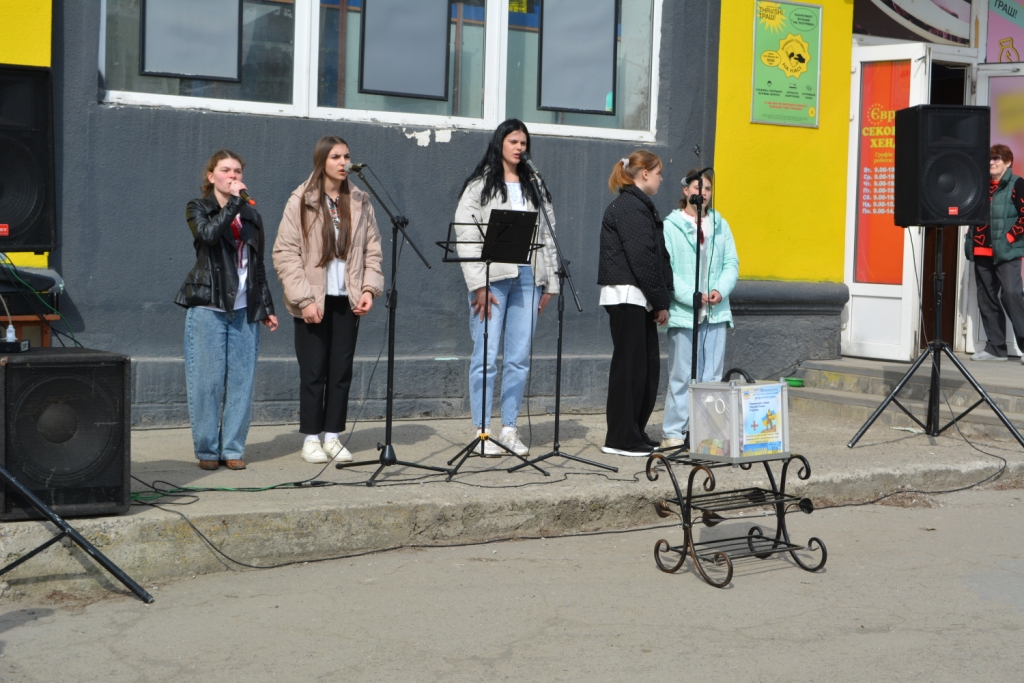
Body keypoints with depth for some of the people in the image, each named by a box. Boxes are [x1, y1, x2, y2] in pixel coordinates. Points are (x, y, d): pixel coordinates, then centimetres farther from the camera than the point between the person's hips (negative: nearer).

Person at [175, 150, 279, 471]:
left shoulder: (251, 216, 17)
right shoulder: (198, 209, 5)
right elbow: (208, 234, -19)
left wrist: (267, 308, 15)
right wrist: (233, 202, -14)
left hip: (244, 310, 4)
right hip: (208, 309, -4)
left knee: (241, 380, 1)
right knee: (207, 381, -3)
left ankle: (233, 448, 9)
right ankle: (207, 450, 6)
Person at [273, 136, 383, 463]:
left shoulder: (360, 202, 8)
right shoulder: (301, 201, -4)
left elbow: (372, 248, 10)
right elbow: (284, 253, -7)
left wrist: (369, 288, -4)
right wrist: (304, 299, -13)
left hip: (347, 300, 3)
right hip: (313, 301, -3)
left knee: (342, 370, 5)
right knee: (313, 371, 0)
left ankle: (332, 436, 13)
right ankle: (311, 439, 9)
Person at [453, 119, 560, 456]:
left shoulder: (536, 188, 18)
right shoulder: (480, 185, 5)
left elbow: (547, 236, 16)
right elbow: (465, 234, -3)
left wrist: (550, 283, 8)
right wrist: (478, 284, -12)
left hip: (527, 278, 4)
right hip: (492, 278, -4)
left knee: (520, 358, 3)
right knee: (486, 356, -5)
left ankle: (509, 429, 10)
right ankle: (482, 431, 1)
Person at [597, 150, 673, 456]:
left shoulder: (638, 206, 20)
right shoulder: (630, 207, -13)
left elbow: (656, 256, 18)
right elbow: (642, 258, -18)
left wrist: (660, 300, 10)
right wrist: (661, 301, -14)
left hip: (638, 300, 10)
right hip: (627, 296, -10)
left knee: (648, 365, 11)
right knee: (630, 365, -6)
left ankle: (635, 433, 18)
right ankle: (620, 439, -1)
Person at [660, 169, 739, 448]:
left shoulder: (720, 225, 13)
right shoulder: (671, 226, -2)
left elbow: (731, 263, 11)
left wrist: (721, 290, -7)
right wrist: (691, 296, -16)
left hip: (716, 311, 5)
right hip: (683, 312, -5)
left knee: (712, 375, 6)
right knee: (682, 375, -3)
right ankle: (673, 433, 3)